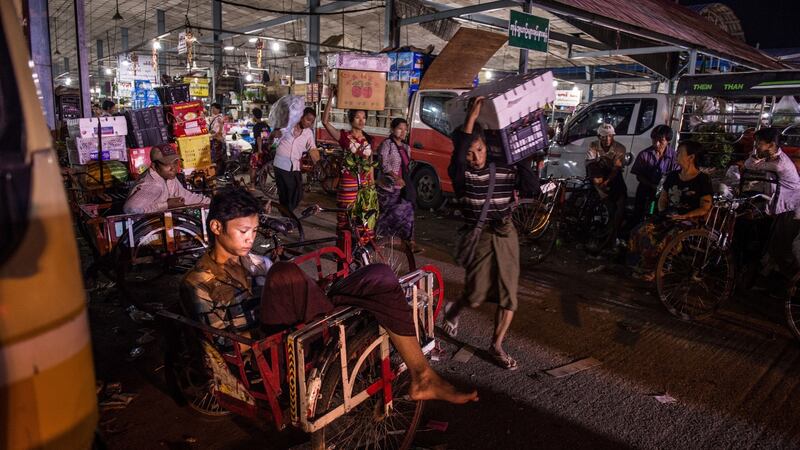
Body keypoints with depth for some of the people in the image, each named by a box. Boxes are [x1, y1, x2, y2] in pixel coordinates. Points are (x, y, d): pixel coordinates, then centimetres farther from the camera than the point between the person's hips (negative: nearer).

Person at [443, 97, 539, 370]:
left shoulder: (505, 171, -1)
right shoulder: (461, 174, -8)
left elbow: (532, 188, -11)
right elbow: (458, 157, -30)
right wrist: (471, 117, -33)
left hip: (506, 235, 3)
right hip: (479, 237, -3)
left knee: (509, 295, 4)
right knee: (476, 296, 3)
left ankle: (497, 346, 21)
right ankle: (453, 311, 39)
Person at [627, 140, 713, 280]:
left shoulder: (702, 180, -1)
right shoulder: (672, 176, 17)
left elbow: (705, 208, -6)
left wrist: (683, 216, -16)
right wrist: (662, 212, 5)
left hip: (689, 221, -6)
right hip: (668, 217, 6)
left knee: (661, 241, -31)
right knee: (639, 232, -21)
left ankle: (648, 271, -8)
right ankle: (639, 268, -12)